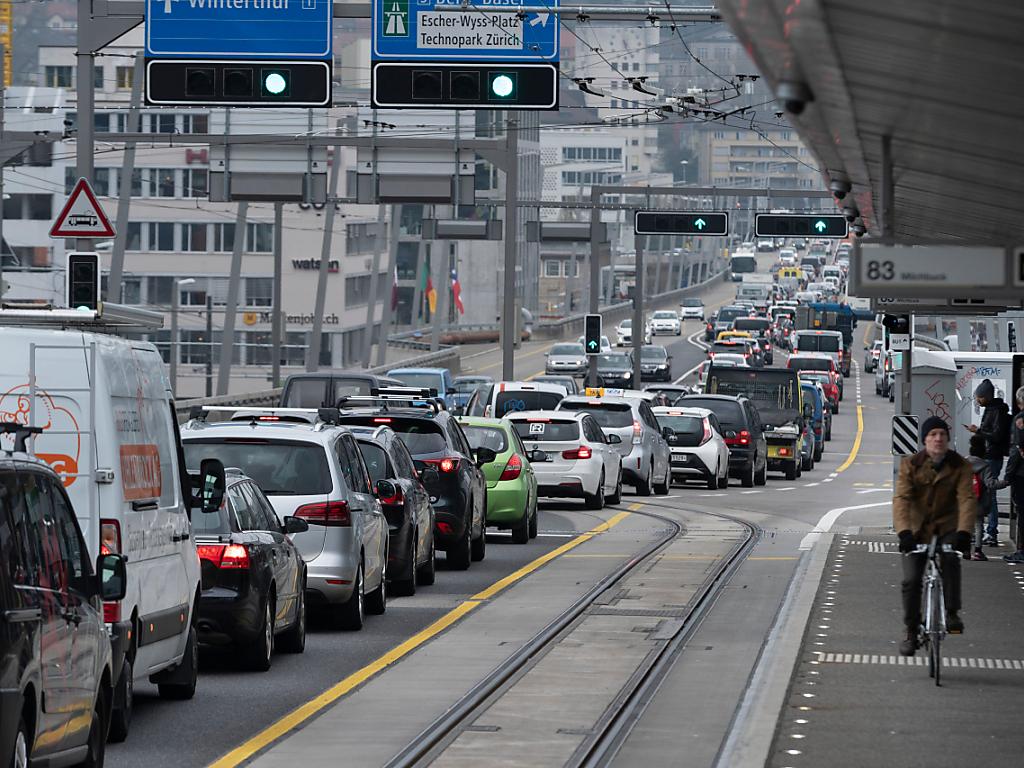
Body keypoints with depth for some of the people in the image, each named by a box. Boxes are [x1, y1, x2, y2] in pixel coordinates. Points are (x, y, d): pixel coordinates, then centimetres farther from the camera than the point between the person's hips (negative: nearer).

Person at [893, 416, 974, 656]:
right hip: (917, 529, 0)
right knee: (911, 580, -9)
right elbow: (901, 499, -18)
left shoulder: (960, 466, -6)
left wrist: (963, 532, -33)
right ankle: (911, 632, 8)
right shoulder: (910, 465, -8)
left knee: (950, 559, -31)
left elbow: (967, 499, -17)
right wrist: (904, 532, -34)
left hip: (946, 527, 0)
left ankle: (952, 613, -22)